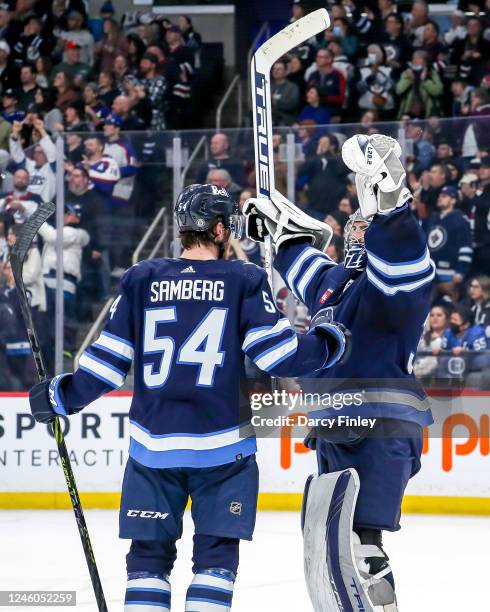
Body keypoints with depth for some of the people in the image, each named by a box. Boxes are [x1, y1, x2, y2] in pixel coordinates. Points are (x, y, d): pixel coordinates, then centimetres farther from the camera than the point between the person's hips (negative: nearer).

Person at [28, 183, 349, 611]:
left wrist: (61, 396, 18)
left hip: (153, 446, 2)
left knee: (149, 552, 10)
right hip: (222, 447, -2)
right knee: (215, 555, 6)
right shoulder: (244, 281, -1)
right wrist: (331, 342, 13)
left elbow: (108, 360, 3)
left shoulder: (141, 279, 3)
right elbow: (279, 354, -5)